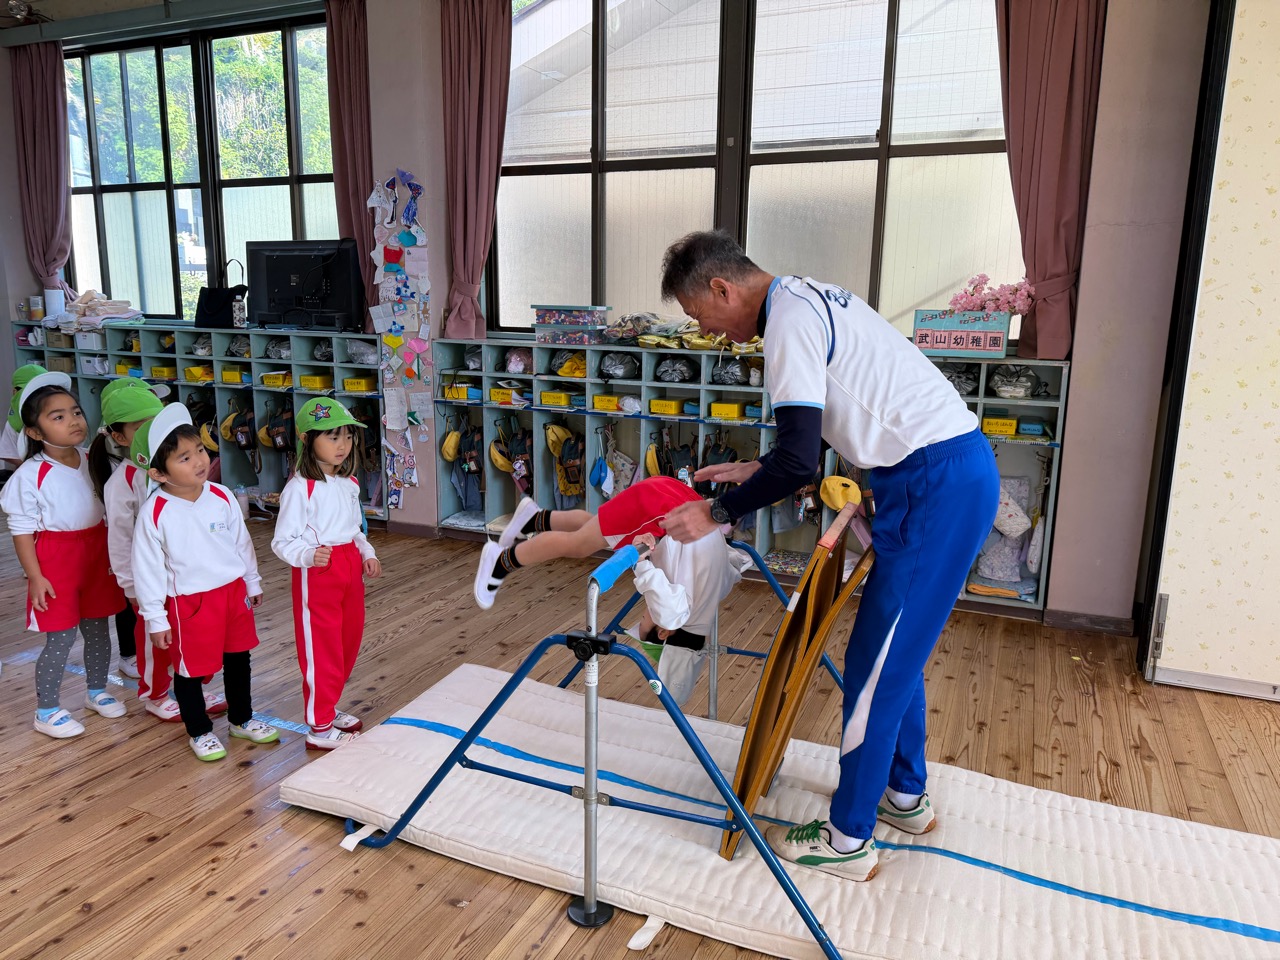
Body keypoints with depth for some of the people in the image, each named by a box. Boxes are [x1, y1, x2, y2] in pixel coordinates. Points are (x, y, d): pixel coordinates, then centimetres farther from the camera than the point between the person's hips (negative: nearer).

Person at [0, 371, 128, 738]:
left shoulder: (92, 460, 1)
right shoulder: (30, 475, -15)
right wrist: (35, 576, -14)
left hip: (97, 553, 5)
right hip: (56, 560, -5)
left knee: (98, 629, 16)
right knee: (61, 637, 1)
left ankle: (97, 692, 35)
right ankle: (47, 710, 18)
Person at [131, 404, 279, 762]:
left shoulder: (221, 497, -6)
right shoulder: (154, 513, -18)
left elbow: (241, 541, 7)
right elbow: (147, 568, -12)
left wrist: (253, 583, 15)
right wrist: (155, 619, -9)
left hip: (233, 592, 5)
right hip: (188, 602, -4)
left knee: (238, 659, 19)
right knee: (190, 669, 12)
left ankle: (242, 719, 40)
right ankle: (199, 732, 34)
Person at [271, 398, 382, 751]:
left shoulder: (349, 483, 8)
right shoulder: (299, 488, -16)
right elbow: (283, 541, -17)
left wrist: (367, 553, 4)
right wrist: (309, 555, -35)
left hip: (350, 568, 8)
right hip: (316, 574, -8)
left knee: (349, 641, 17)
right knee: (322, 650, 1)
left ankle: (328, 708, 36)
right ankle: (319, 727, 15)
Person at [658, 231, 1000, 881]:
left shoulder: (789, 319, -15)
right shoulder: (808, 297, 17)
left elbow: (799, 460, -22)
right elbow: (813, 431, 26)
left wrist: (717, 513, -12)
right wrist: (755, 470, 20)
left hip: (936, 485, -10)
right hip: (955, 468, 10)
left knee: (876, 663, -1)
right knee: (898, 649, 20)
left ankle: (848, 839, 14)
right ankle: (905, 796, 36)